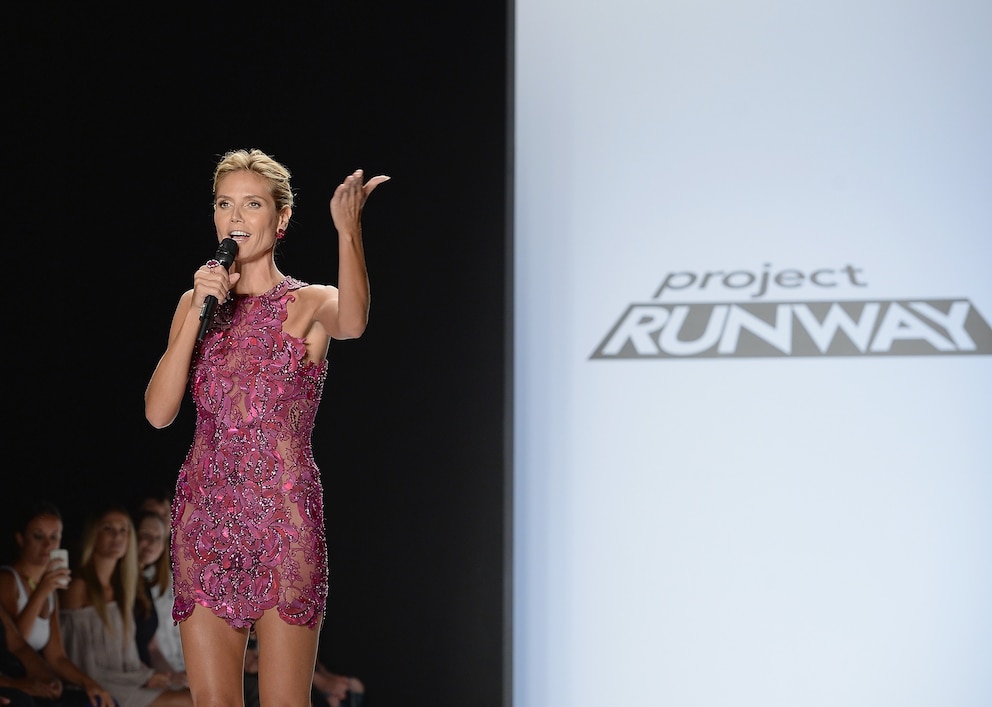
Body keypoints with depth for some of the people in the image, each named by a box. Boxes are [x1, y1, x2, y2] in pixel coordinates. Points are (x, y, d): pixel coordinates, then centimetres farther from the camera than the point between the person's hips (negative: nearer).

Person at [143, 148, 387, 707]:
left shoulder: (309, 304, -1)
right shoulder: (196, 303, 11)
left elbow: (352, 323, -28)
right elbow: (159, 412, -1)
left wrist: (348, 231, -44)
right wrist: (199, 315, -10)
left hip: (284, 515, -3)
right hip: (204, 515, 4)